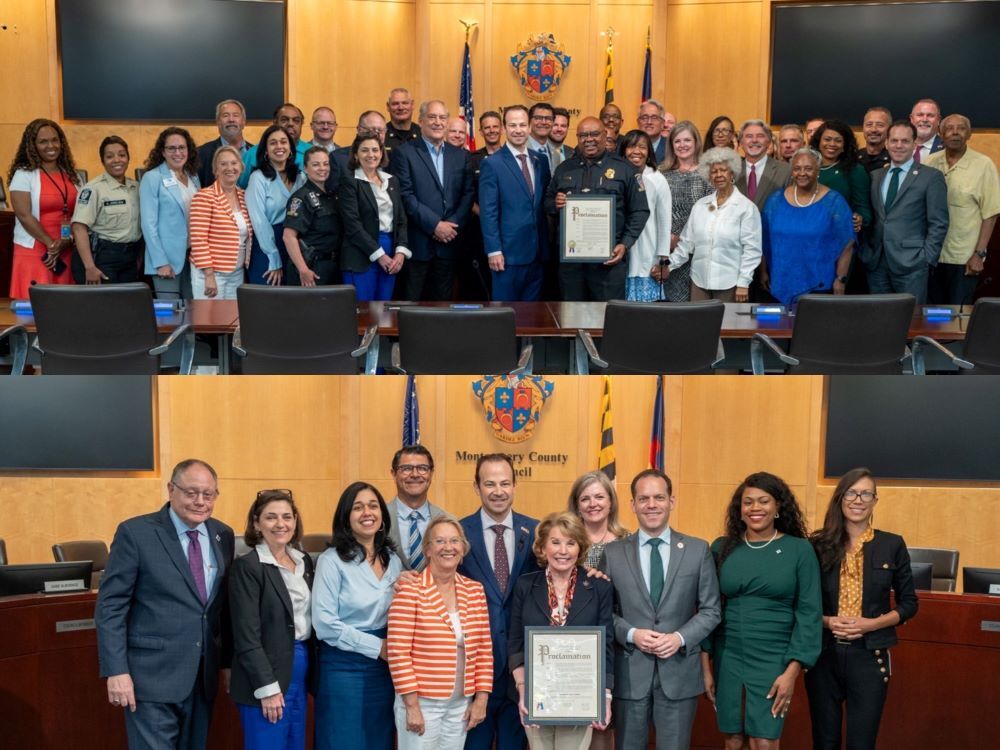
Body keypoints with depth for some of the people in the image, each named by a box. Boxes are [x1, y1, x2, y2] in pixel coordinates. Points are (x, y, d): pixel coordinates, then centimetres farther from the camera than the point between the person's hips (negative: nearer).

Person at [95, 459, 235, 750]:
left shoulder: (223, 535, 8)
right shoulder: (136, 533, -8)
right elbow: (110, 606, -9)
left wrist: (227, 661, 14)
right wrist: (116, 671, -15)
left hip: (204, 676, 5)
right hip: (152, 676, -5)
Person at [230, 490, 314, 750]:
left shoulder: (304, 561, 10)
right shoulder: (246, 566, -11)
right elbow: (247, 637, -14)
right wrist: (268, 687, -17)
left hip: (301, 669, 7)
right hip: (267, 674, -7)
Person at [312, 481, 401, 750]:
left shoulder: (392, 560, 9)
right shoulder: (332, 560, -9)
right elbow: (324, 624, -15)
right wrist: (377, 646, -14)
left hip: (384, 669, 5)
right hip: (343, 667, -5)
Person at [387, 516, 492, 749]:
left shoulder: (475, 591, 6)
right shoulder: (410, 590, -10)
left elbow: (484, 650, 10)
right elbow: (398, 653, -12)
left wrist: (481, 699, 5)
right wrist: (412, 705, -14)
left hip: (461, 705, 5)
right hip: (422, 703, -5)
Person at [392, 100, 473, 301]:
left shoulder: (460, 155, 13)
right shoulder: (404, 153, -2)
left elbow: (468, 193, 8)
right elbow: (405, 195, -10)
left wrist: (453, 225, -7)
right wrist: (435, 225, -14)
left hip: (449, 242, 4)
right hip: (417, 243, -4)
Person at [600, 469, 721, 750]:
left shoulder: (698, 550, 2)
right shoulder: (613, 552, 2)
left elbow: (711, 610, 3)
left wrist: (681, 637, -12)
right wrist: (631, 634, -14)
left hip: (679, 672, 0)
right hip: (629, 674, 0)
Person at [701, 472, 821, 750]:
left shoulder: (799, 550, -3)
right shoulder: (722, 548, 3)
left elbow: (808, 613, -5)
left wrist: (792, 671, -11)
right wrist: (706, 665, 2)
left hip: (773, 660, -2)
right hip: (727, 658, 2)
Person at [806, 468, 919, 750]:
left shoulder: (892, 545, 0)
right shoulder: (818, 545, 0)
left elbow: (908, 603, 5)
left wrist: (871, 623, -11)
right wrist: (826, 621, -13)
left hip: (869, 656, -1)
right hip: (823, 655, 1)